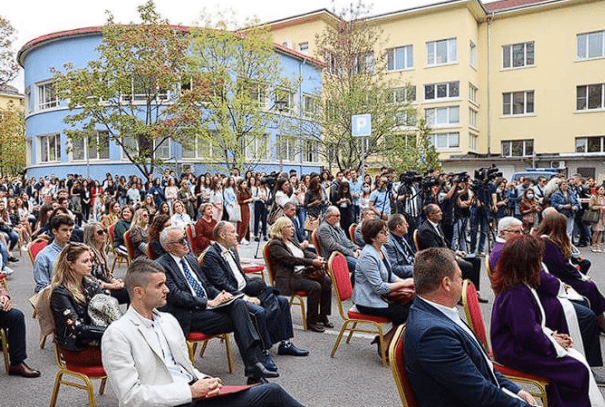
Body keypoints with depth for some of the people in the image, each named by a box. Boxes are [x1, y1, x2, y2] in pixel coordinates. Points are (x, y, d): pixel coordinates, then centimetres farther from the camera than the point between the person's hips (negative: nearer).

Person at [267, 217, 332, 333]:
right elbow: (291, 259, -19)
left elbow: (305, 252, 16)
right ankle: (311, 321, -15)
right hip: (289, 279, -8)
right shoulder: (275, 245, -7)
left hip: (302, 272, 9)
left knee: (326, 281, -10)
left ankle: (323, 317, -1)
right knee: (315, 286, -28)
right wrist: (312, 262, -23)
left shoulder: (292, 241, 21)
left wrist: (317, 257, -7)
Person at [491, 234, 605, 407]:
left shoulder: (516, 285, 6)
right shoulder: (517, 294, -27)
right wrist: (552, 342, -10)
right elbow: (528, 334, -26)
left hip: (518, 344, 10)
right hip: (516, 352, -10)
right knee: (578, 369, -8)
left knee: (577, 358, 7)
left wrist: (550, 335, 6)